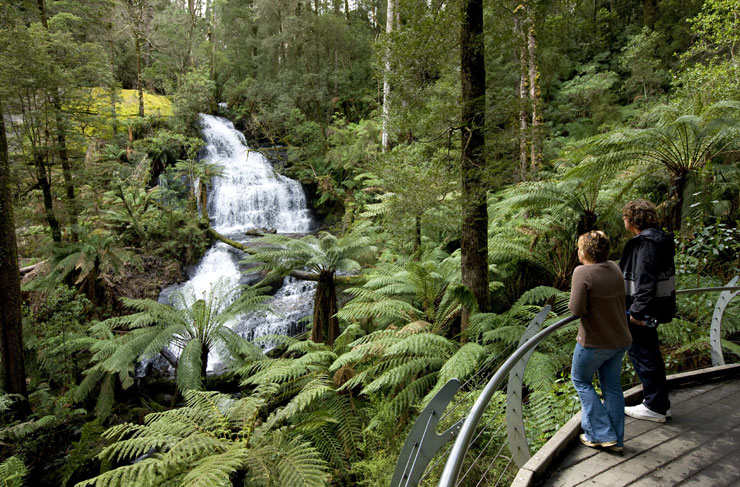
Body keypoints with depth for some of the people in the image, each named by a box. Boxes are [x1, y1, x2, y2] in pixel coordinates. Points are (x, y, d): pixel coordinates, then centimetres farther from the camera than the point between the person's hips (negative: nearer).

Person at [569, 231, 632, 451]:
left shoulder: (583, 272, -22)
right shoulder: (614, 268, 1)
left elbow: (577, 309, -26)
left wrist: (572, 303, -5)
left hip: (594, 341, -7)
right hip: (620, 339, 7)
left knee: (581, 381, 14)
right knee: (612, 386, 17)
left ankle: (601, 435, 13)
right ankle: (616, 440, 25)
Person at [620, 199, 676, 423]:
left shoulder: (646, 242, -20)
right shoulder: (659, 238, 12)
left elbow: (645, 279, -25)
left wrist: (637, 310, -24)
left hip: (643, 310, -11)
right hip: (653, 307, 11)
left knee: (643, 354, 1)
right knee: (650, 352, 19)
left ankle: (655, 407, 12)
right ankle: (660, 402, 31)